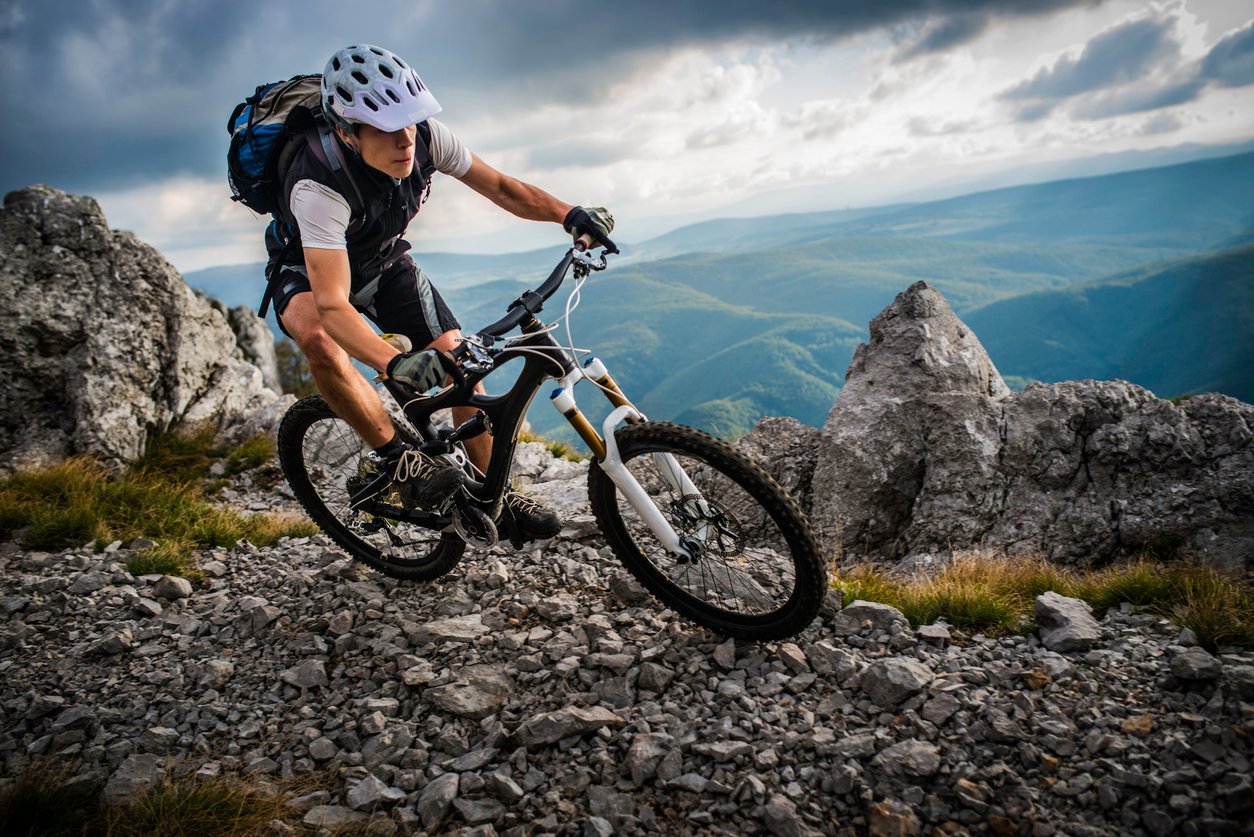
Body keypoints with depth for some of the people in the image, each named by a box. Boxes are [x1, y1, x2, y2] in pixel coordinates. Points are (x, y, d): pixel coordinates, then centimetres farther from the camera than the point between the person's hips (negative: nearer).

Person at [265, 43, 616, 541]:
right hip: (309, 270, -5)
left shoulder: (424, 137, -25)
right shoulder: (317, 186, -40)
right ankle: (394, 458, -20)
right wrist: (395, 363, -64)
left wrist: (567, 214, -31)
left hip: (383, 260, 5)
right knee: (318, 338, -40)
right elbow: (332, 305, -48)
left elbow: (499, 187, -14)